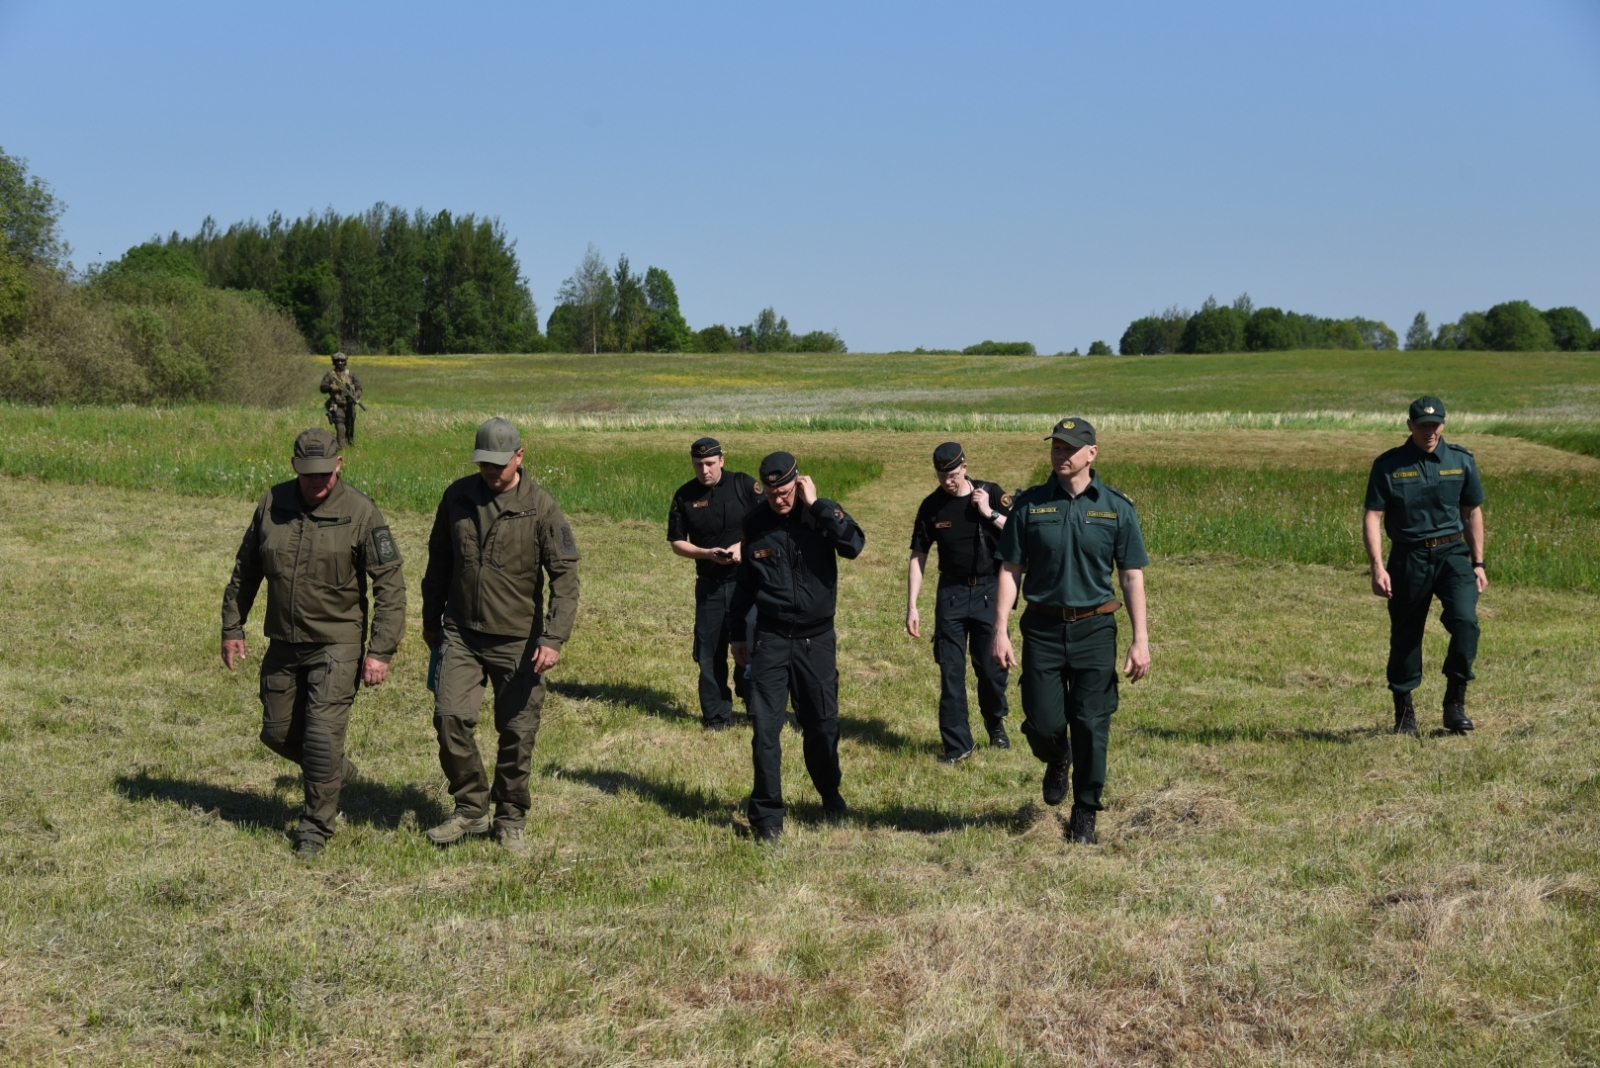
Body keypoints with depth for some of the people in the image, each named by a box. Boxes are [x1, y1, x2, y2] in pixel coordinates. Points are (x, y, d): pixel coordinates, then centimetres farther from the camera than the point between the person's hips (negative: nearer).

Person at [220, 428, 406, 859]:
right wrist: (232, 627, 11)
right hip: (283, 643, 5)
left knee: (322, 734, -10)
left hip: (336, 645, -5)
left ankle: (317, 825, 8)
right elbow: (245, 569, 12)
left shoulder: (360, 512, -12)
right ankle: (338, 771, 39)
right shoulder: (271, 504, -1)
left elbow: (390, 584, -10)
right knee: (277, 732, 12)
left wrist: (380, 651, -15)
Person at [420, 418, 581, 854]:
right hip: (461, 634, 3)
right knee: (450, 717, -10)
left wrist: (553, 638, -18)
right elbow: (439, 560, 15)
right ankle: (469, 809, 8)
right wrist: (431, 620, 19)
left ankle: (511, 821, 19)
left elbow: (565, 576, -9)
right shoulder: (458, 496, 2)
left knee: (518, 732, 3)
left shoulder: (540, 506, -8)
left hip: (517, 641, -2)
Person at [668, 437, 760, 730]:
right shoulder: (685, 496, 1)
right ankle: (717, 715, 15)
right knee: (709, 652, 5)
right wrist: (707, 553, -12)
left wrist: (743, 546, -18)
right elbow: (677, 542, 5)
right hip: (710, 585, 2)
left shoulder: (744, 485, -5)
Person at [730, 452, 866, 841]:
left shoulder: (821, 513, -8)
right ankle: (766, 814, 3)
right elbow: (744, 582, 10)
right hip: (770, 638, 0)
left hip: (817, 638, 0)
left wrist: (817, 505, -26)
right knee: (765, 728, -6)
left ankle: (831, 795, 34)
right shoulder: (754, 523, -2)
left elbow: (853, 545, -28)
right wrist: (738, 635, 13)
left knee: (822, 724, 11)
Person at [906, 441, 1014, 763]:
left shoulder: (991, 494, -6)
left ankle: (996, 724, 29)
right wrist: (912, 607, -1)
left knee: (992, 666, 1)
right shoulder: (932, 506, -2)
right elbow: (918, 557, 3)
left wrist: (989, 513, -19)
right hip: (952, 592, 1)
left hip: (989, 591, -1)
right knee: (950, 672, -1)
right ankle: (957, 745, 7)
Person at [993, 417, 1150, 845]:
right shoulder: (1029, 505, 1)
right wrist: (1000, 630, -4)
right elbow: (1010, 570, 3)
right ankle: (1057, 761, 36)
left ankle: (1085, 814, 18)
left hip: (1094, 630, 0)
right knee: (1043, 724, 0)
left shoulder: (1117, 508, 0)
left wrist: (1141, 640, -4)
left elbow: (1132, 577, 2)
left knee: (1091, 728, 0)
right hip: (1042, 629, 1)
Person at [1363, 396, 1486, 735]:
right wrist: (1378, 567, -16)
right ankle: (1404, 711, 23)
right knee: (1405, 636, 7)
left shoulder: (1461, 461, 3)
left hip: (1452, 554, 1)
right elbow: (1372, 517, -6)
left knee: (1465, 620, -19)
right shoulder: (1388, 465, -5)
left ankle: (1455, 703, -6)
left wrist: (1478, 563, 11)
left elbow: (1472, 512, 13)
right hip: (1408, 558, -1)